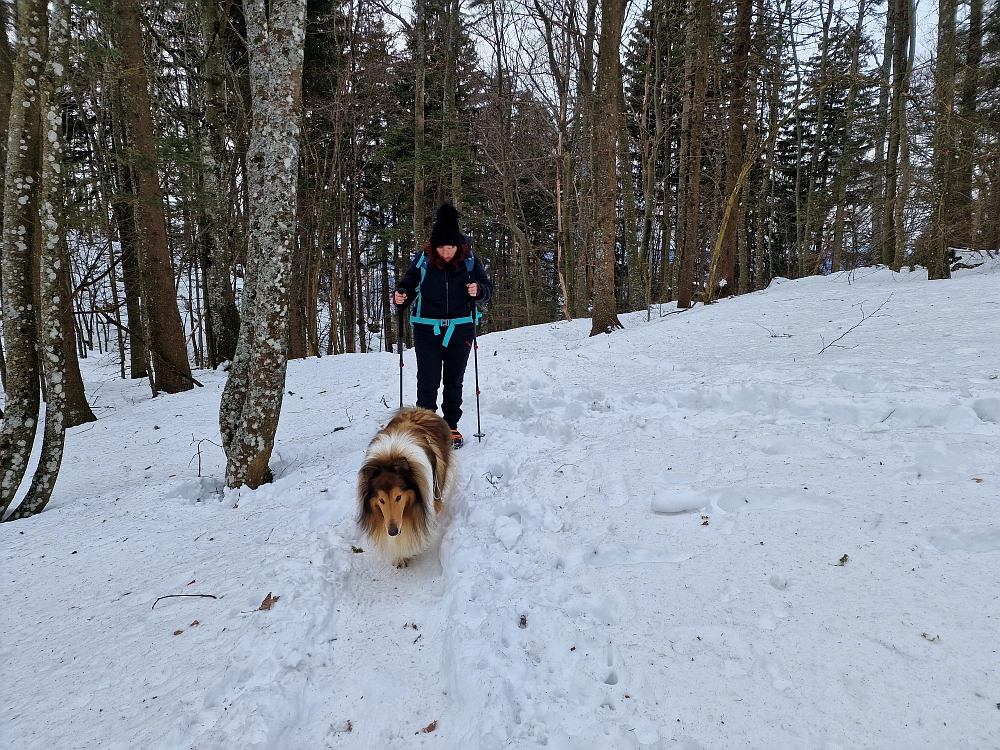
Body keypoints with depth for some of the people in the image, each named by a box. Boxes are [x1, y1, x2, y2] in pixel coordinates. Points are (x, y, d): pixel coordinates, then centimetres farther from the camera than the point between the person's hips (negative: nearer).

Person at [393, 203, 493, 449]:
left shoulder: (469, 261, -5)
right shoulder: (423, 260, -7)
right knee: (427, 382, -4)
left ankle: (451, 426, 26)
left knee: (454, 382, 13)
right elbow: (408, 284, 2)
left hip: (460, 330, 1)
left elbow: (488, 288, 2)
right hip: (427, 329, -1)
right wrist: (400, 296, -20)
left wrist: (479, 290, -21)